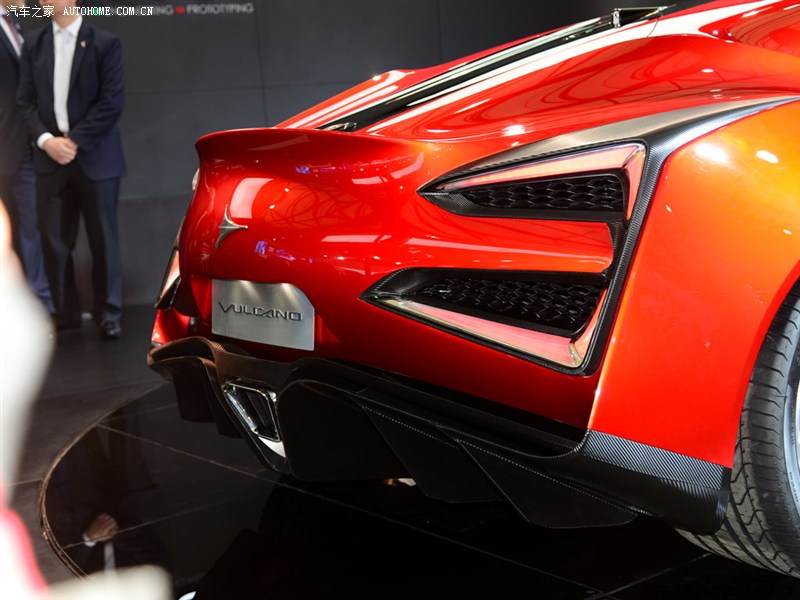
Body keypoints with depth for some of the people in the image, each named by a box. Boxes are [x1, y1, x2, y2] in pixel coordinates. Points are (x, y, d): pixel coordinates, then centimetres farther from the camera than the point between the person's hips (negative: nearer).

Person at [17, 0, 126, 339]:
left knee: (102, 239, 3)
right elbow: (25, 99, 7)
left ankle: (108, 312, 14)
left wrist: (75, 140, -13)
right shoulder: (34, 44, 10)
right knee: (53, 239, 4)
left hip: (95, 157, -3)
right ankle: (63, 312, 16)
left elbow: (112, 101, -8)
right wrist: (45, 140, -9)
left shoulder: (104, 43, -2)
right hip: (50, 156, 3)